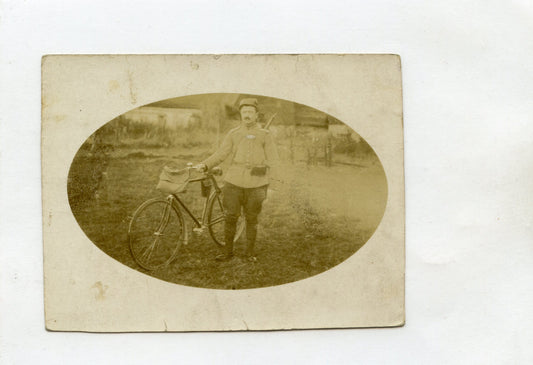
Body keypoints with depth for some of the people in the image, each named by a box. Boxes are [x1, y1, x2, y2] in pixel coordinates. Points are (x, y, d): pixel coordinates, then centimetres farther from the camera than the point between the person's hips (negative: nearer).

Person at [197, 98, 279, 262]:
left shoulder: (264, 135, 5)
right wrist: (205, 164, -10)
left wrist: (264, 181, -4)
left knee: (251, 219, 6)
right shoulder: (233, 134, 9)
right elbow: (221, 154, 5)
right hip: (233, 182, 1)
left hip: (255, 185, -1)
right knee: (230, 217, 0)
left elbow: (273, 159, 5)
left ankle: (251, 252, 19)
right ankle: (227, 251, 11)